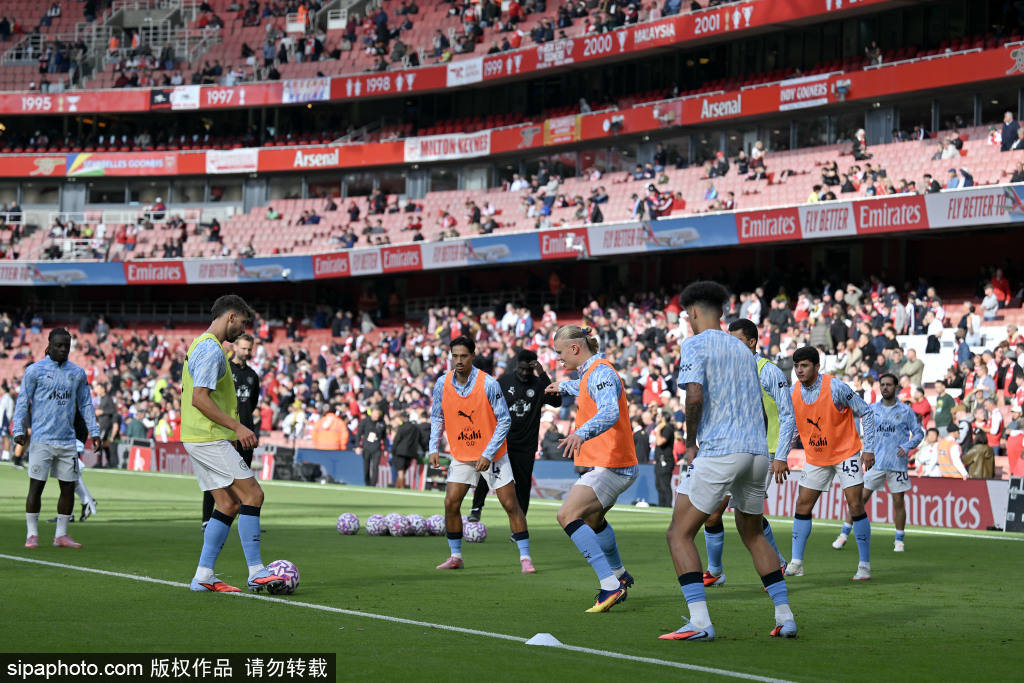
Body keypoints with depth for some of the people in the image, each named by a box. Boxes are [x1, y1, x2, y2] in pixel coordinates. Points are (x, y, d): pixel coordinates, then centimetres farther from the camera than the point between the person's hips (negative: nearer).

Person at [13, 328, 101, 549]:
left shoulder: (77, 373, 11)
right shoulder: (35, 370, 0)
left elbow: (85, 404, 17)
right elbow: (23, 401, 1)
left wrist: (94, 431, 10)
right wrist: (18, 429, -8)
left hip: (67, 440, 4)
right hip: (41, 439, -4)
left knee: (68, 487, 3)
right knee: (36, 486, -4)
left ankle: (61, 535, 13)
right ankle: (32, 534, 5)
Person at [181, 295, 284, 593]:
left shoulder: (201, 345, 19)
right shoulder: (211, 349, -14)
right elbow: (199, 399, -22)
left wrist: (231, 431, 24)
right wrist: (237, 427, -20)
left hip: (198, 438, 10)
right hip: (209, 439, -10)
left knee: (229, 504, 9)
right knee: (252, 494, -9)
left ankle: (204, 576, 6)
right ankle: (256, 572, -10)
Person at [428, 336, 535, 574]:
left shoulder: (488, 384, -18)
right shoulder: (443, 383, -6)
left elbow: (504, 420, -13)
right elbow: (437, 416, 10)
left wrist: (488, 454, -19)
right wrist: (433, 447, -1)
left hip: (492, 455, -3)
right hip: (461, 454, 3)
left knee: (510, 504, -6)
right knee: (451, 503, -4)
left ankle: (525, 556, 1)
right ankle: (455, 556, 12)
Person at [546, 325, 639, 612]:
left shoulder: (600, 372, -17)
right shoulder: (591, 372, 15)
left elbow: (609, 412, -36)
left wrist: (582, 433, -53)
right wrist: (563, 386, 61)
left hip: (611, 466, -11)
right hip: (607, 463, 11)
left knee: (568, 515, -24)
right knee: (591, 518, 31)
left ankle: (611, 585, -30)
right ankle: (619, 575, 50)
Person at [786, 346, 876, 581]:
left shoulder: (835, 388, -19)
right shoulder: (793, 393, -5)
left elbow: (866, 413, -10)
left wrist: (869, 448, -13)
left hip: (846, 453, -5)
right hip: (815, 458, 5)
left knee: (855, 504, -12)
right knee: (802, 506, 1)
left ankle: (864, 565, -4)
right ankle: (796, 563, 9)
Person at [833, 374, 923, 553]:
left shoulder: (905, 410, 2)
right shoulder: (872, 409, 8)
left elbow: (918, 432, 6)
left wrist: (907, 447, -10)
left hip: (897, 463, -2)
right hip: (876, 462, 2)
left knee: (898, 502, 2)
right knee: (860, 497, -3)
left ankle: (899, 540, 15)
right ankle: (844, 535, 3)